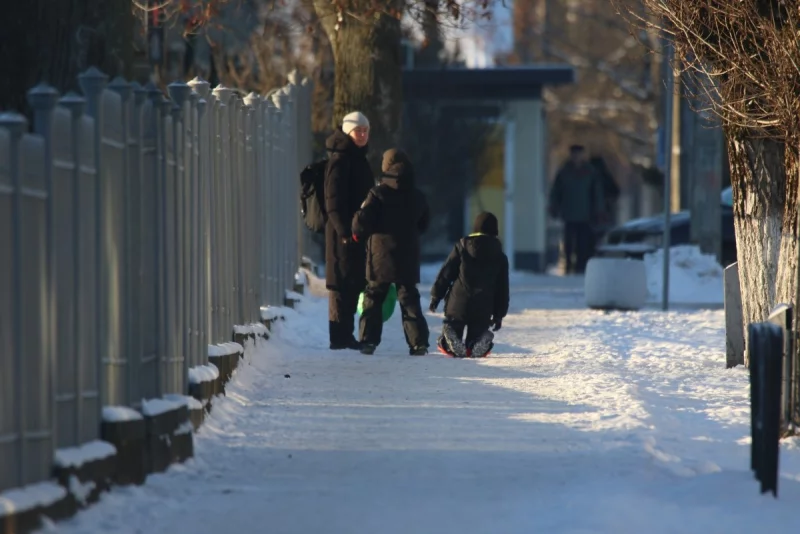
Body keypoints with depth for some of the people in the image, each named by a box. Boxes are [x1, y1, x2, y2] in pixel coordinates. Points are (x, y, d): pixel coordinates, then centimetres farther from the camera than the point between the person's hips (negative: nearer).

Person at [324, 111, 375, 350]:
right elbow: (333, 199, -17)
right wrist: (344, 230, -22)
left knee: (353, 283, 11)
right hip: (343, 232, -9)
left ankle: (345, 335, 16)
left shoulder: (357, 158, 18)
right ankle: (340, 337, -5)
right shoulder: (340, 159, -11)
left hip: (356, 231, 9)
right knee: (343, 283, -7)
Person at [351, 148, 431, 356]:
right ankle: (418, 341, -1)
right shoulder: (418, 197, 5)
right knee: (409, 299, 7)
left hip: (380, 259, -3)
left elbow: (362, 223, -14)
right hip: (408, 259, 3)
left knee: (373, 299, 7)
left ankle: (369, 340, 2)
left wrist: (358, 233, 6)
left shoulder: (378, 195, -11)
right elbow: (424, 224, 18)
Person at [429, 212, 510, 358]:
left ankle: (452, 343, -21)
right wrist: (499, 314, 18)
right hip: (483, 310, 1)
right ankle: (480, 343, -19)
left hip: (458, 304, -1)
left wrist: (436, 295, 11)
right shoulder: (500, 256, 7)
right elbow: (502, 289, 11)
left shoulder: (462, 247, 2)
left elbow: (445, 273, 2)